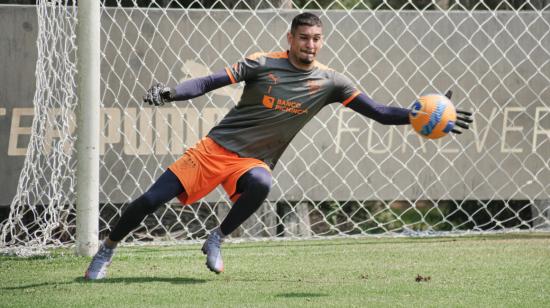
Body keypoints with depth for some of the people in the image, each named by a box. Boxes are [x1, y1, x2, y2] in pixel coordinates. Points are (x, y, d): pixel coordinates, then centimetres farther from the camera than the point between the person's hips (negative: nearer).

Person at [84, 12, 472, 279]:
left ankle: (217, 240, -13)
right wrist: (171, 93, -27)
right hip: (216, 148, -1)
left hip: (252, 161, 1)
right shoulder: (263, 63, -8)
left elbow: (380, 112, -6)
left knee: (261, 183, -37)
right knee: (150, 201, -6)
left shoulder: (330, 82, -3)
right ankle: (107, 250, 18)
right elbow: (210, 82, -11)